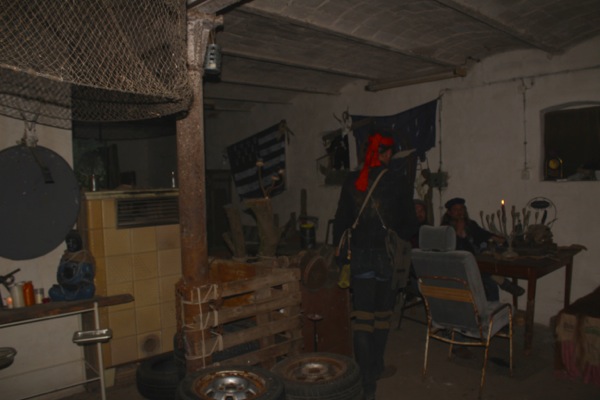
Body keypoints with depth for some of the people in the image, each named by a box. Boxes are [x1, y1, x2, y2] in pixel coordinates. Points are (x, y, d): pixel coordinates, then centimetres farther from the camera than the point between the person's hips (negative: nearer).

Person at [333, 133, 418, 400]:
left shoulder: (352, 181, 1)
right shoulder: (398, 181, -7)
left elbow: (340, 222, 3)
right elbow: (409, 222, -1)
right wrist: (401, 241, 19)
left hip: (359, 255, 2)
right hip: (387, 255, -2)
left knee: (362, 317, 3)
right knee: (382, 314, 15)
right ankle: (376, 368, 31)